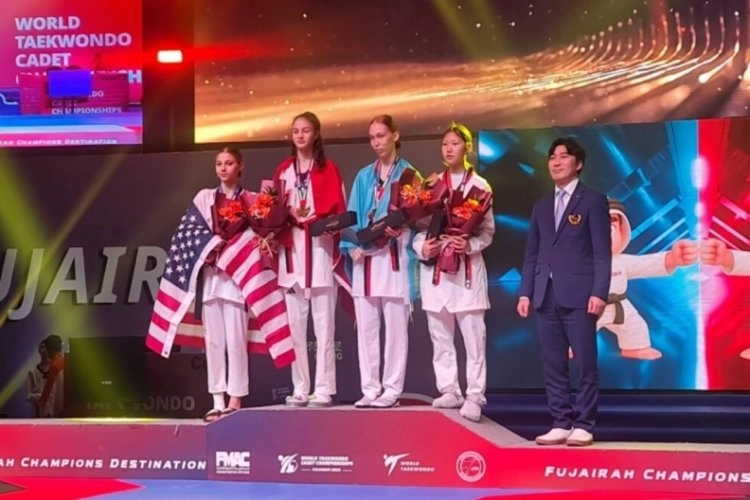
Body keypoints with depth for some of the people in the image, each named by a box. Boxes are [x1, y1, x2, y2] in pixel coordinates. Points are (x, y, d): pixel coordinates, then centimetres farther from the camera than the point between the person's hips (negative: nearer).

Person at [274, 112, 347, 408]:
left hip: (320, 250, -4)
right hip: (292, 252, 4)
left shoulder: (328, 169, 4)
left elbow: (337, 208, -3)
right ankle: (300, 389, 9)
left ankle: (323, 389, -3)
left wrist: (311, 216, -17)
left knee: (323, 324, -4)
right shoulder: (283, 170, 14)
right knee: (295, 324, 4)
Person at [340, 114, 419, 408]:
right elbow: (352, 216, 11)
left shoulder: (408, 174, 3)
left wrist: (399, 228, -21)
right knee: (365, 328, 4)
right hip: (364, 258, 5)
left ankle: (392, 390, 1)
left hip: (395, 258, -4)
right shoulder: (363, 177, 16)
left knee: (395, 328, -3)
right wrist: (352, 246, -5)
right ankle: (370, 389, 8)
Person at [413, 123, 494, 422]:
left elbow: (488, 231, 0)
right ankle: (449, 391, 16)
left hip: (467, 268, -3)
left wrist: (469, 245, -17)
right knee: (440, 336, 8)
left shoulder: (479, 186, 2)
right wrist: (422, 246, -13)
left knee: (474, 337, -6)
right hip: (434, 267, 4)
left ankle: (474, 396, -4)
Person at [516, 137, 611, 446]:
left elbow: (602, 252, -5)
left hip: (579, 295, -5)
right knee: (553, 365, 5)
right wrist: (525, 292, 7)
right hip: (547, 296, 5)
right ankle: (560, 423, 11)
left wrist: (599, 293, -14)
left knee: (585, 364, -2)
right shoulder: (542, 206, 19)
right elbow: (532, 254, 16)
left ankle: (583, 425, 3)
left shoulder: (593, 201, 2)